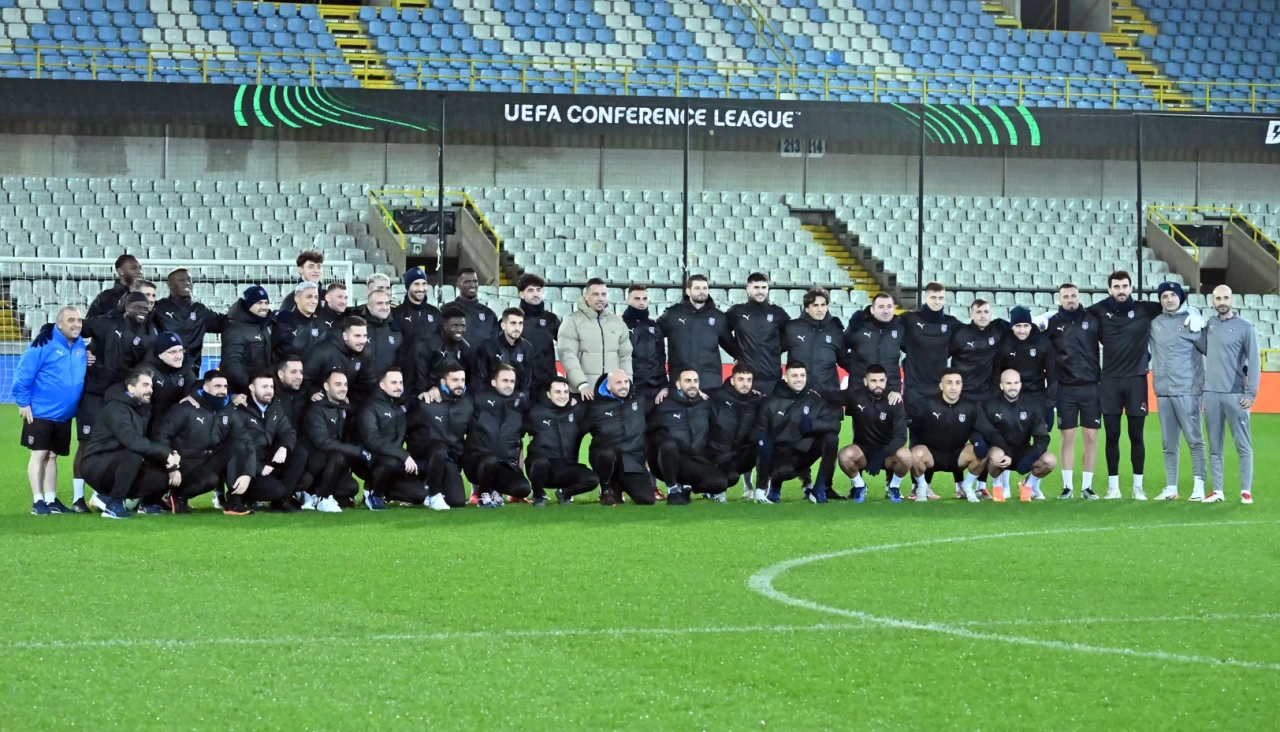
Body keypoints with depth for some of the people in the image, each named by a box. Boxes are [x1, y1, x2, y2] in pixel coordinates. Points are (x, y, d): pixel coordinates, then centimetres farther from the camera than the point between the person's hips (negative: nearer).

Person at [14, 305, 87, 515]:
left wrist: (88, 365, -3)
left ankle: (51, 500, 18)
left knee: (52, 456, 12)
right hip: (40, 412, -6)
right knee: (39, 454, -3)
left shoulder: (80, 346, 5)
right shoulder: (45, 344, -16)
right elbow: (23, 373, -17)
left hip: (63, 415, 6)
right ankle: (38, 502, 0)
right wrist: (23, 402, -15)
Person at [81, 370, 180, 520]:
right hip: (95, 466, -9)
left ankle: (106, 496, 5)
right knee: (134, 455, -34)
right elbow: (133, 442, -33)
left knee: (162, 478, -6)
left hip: (116, 465, 9)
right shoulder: (116, 408, -18)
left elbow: (149, 443, 8)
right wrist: (166, 454, -26)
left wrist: (169, 454, -13)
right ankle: (113, 502, -18)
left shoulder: (140, 409, 11)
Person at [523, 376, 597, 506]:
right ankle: (538, 495, -5)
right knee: (541, 462, -40)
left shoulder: (577, 411, 7)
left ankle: (564, 493, 11)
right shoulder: (535, 412, -3)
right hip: (541, 466, -3)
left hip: (567, 467, 3)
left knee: (592, 479, -22)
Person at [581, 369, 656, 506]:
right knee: (607, 454, -42)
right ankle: (606, 491, -10)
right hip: (606, 457, -3)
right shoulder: (596, 405, -3)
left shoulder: (639, 401, 8)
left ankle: (618, 487, 20)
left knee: (647, 499, -15)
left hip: (634, 460, 3)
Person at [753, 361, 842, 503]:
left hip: (806, 450, 3)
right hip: (782, 453, -3)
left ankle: (820, 490, -12)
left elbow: (834, 424, -12)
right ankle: (773, 484, 4)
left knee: (831, 438, -25)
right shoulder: (772, 402, -2)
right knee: (783, 471, -38)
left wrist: (812, 424, -31)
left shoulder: (815, 399, 0)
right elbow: (760, 430, 1)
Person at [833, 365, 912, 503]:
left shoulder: (894, 402, -15)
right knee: (845, 456, -33)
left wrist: (881, 455, -36)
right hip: (863, 450, 1)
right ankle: (859, 486, -1)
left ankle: (894, 486, -1)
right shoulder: (856, 395, -12)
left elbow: (901, 436, -21)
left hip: (887, 452, -1)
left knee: (905, 456, -33)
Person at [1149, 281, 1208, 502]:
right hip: (1163, 392, 5)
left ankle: (1198, 485, -5)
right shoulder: (1155, 324, 11)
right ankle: (1171, 487, 12)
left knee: (1194, 439, -6)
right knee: (1168, 443, 8)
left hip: (1187, 391, -5)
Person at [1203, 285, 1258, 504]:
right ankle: (1217, 490, 10)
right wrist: (1201, 390, 8)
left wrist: (1251, 392, -11)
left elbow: (1254, 361, -4)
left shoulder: (1245, 327, -2)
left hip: (1235, 394, -4)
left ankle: (1246, 490, 1)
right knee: (1214, 446, 6)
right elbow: (1205, 354, 12)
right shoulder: (1209, 324, 10)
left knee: (1243, 445, -2)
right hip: (1211, 394, 4)